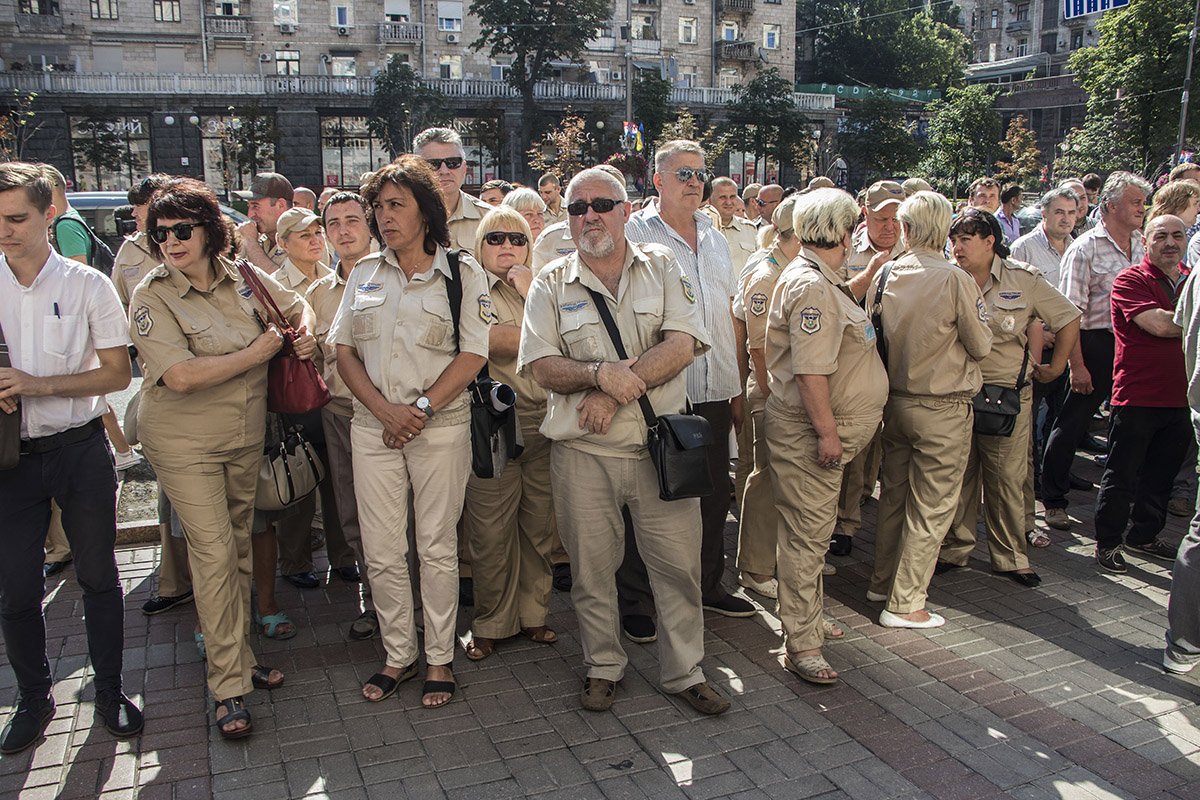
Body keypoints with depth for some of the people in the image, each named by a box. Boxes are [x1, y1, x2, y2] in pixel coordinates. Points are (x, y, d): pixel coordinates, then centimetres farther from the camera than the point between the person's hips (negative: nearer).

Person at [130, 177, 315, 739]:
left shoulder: (242, 279, 0)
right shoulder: (152, 297, -14)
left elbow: (296, 307, 18)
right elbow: (181, 376, -26)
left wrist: (304, 333, -5)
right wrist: (257, 353, -20)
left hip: (246, 435, 5)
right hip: (184, 443, -5)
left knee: (240, 546, 14)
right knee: (215, 555, -6)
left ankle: (234, 652, 31)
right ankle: (229, 685, 5)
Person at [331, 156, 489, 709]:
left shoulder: (462, 272, 0)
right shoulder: (364, 274, 11)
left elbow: (473, 355, -6)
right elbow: (344, 351, 7)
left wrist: (422, 408, -14)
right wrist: (385, 410, -8)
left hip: (440, 428, -3)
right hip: (373, 427, 4)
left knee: (437, 548, 4)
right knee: (381, 551, 6)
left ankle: (440, 659, 18)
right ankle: (398, 654, 23)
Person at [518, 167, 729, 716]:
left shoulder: (662, 268, 4)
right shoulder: (551, 285, 5)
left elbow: (682, 344, -10)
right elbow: (542, 368, -4)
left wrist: (616, 392, -17)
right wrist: (599, 373, -22)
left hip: (660, 447, 0)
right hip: (583, 452, 0)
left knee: (678, 564, 6)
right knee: (591, 568, 10)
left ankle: (684, 672, 24)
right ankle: (603, 667, 30)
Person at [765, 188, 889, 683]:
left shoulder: (824, 282, 15)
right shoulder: (811, 286, -20)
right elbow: (810, 370, -26)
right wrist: (827, 432, -24)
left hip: (821, 430, 11)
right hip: (807, 432, -11)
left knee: (814, 531, 20)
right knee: (807, 534, -4)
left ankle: (808, 619, 35)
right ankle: (800, 643, 5)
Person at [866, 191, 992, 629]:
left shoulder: (884, 275, -3)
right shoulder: (955, 279, -16)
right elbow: (981, 346, -7)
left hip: (895, 400, 6)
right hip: (943, 407, -5)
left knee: (894, 494, 19)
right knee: (931, 507, 4)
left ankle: (882, 582, 32)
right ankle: (905, 604, 9)